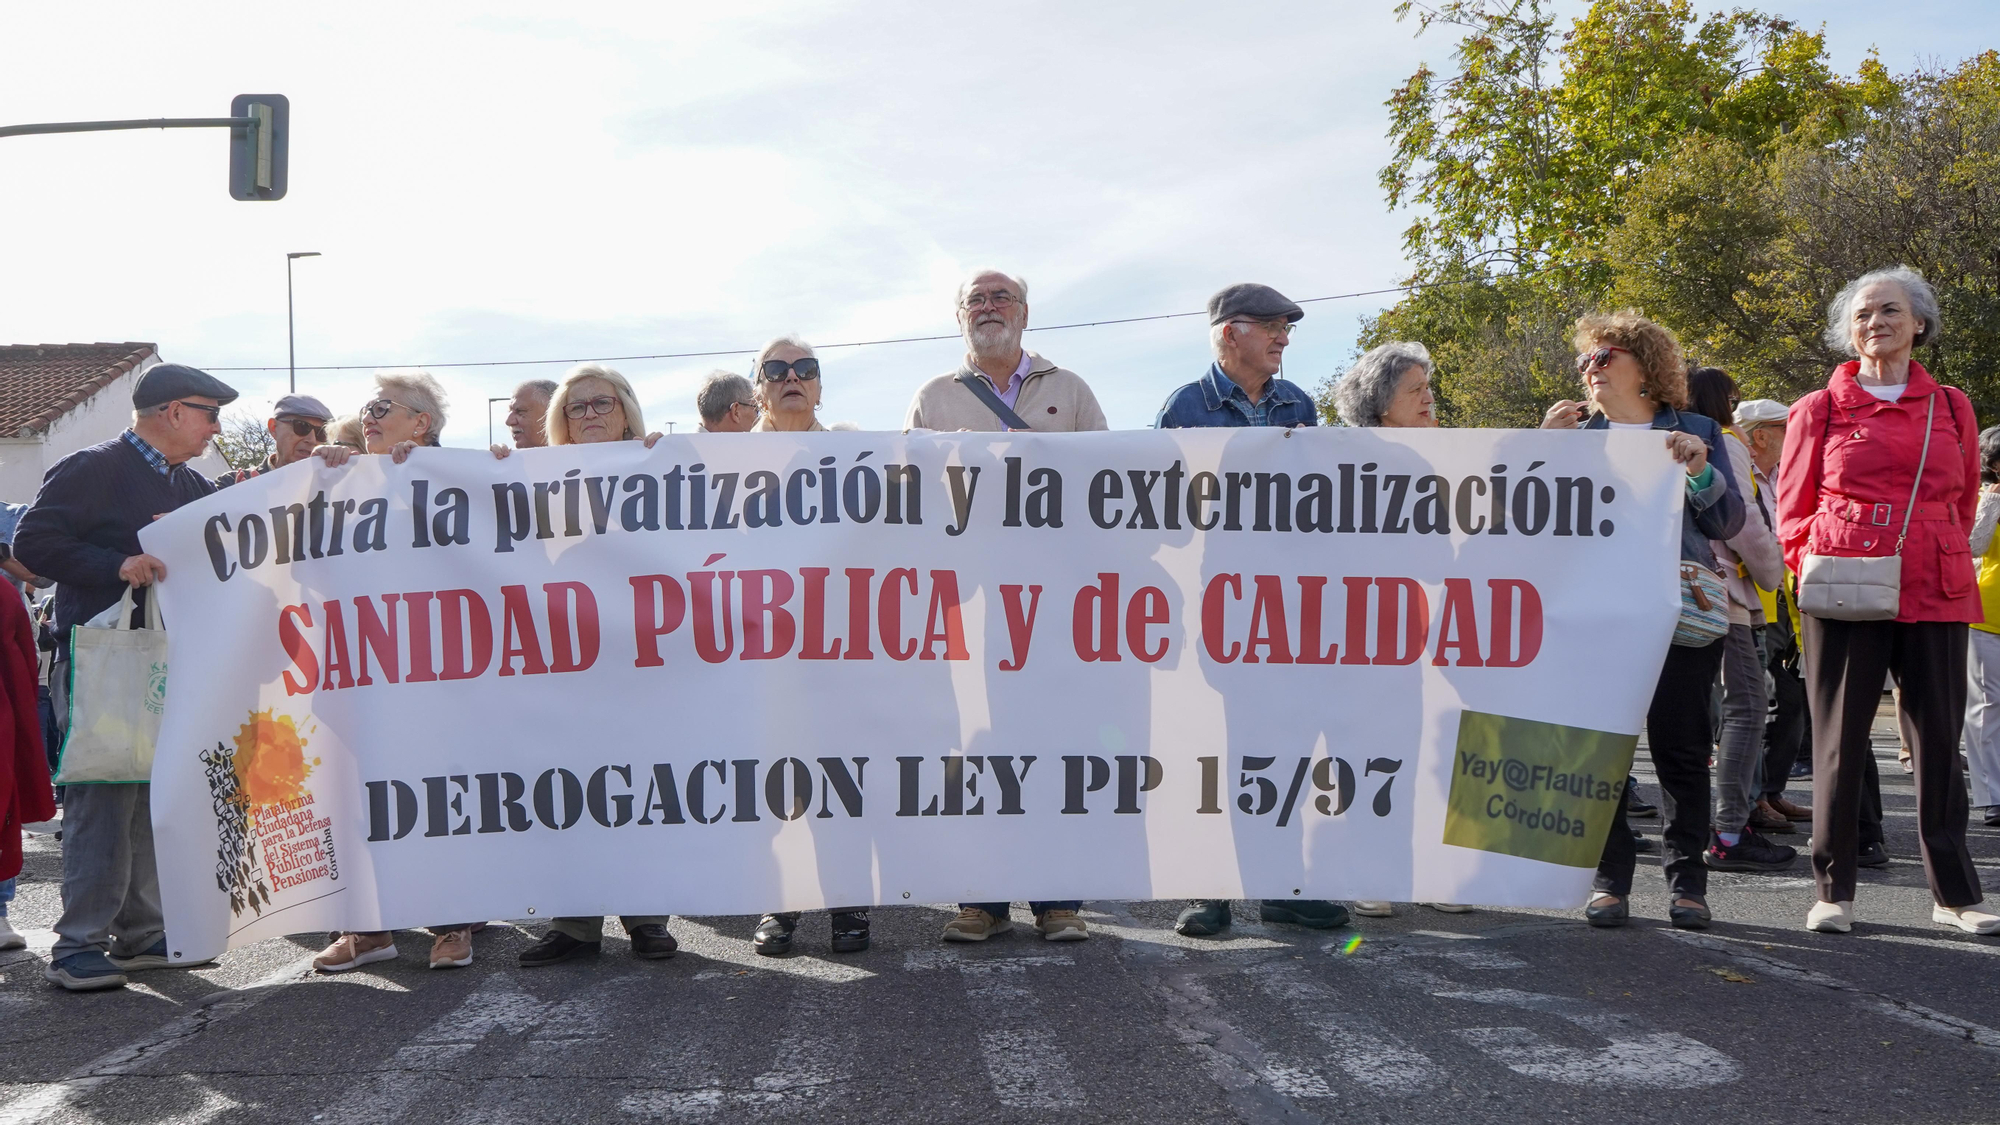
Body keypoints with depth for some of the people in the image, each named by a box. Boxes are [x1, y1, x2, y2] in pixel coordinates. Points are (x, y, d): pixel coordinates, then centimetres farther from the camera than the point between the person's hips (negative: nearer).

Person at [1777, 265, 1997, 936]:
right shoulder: (1820, 409, 7)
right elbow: (1792, 509, 9)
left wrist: (1942, 560, 11)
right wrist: (1811, 567, -4)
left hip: (1935, 594, 2)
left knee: (1939, 740, 5)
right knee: (1839, 740, 1)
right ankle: (1834, 890, 9)